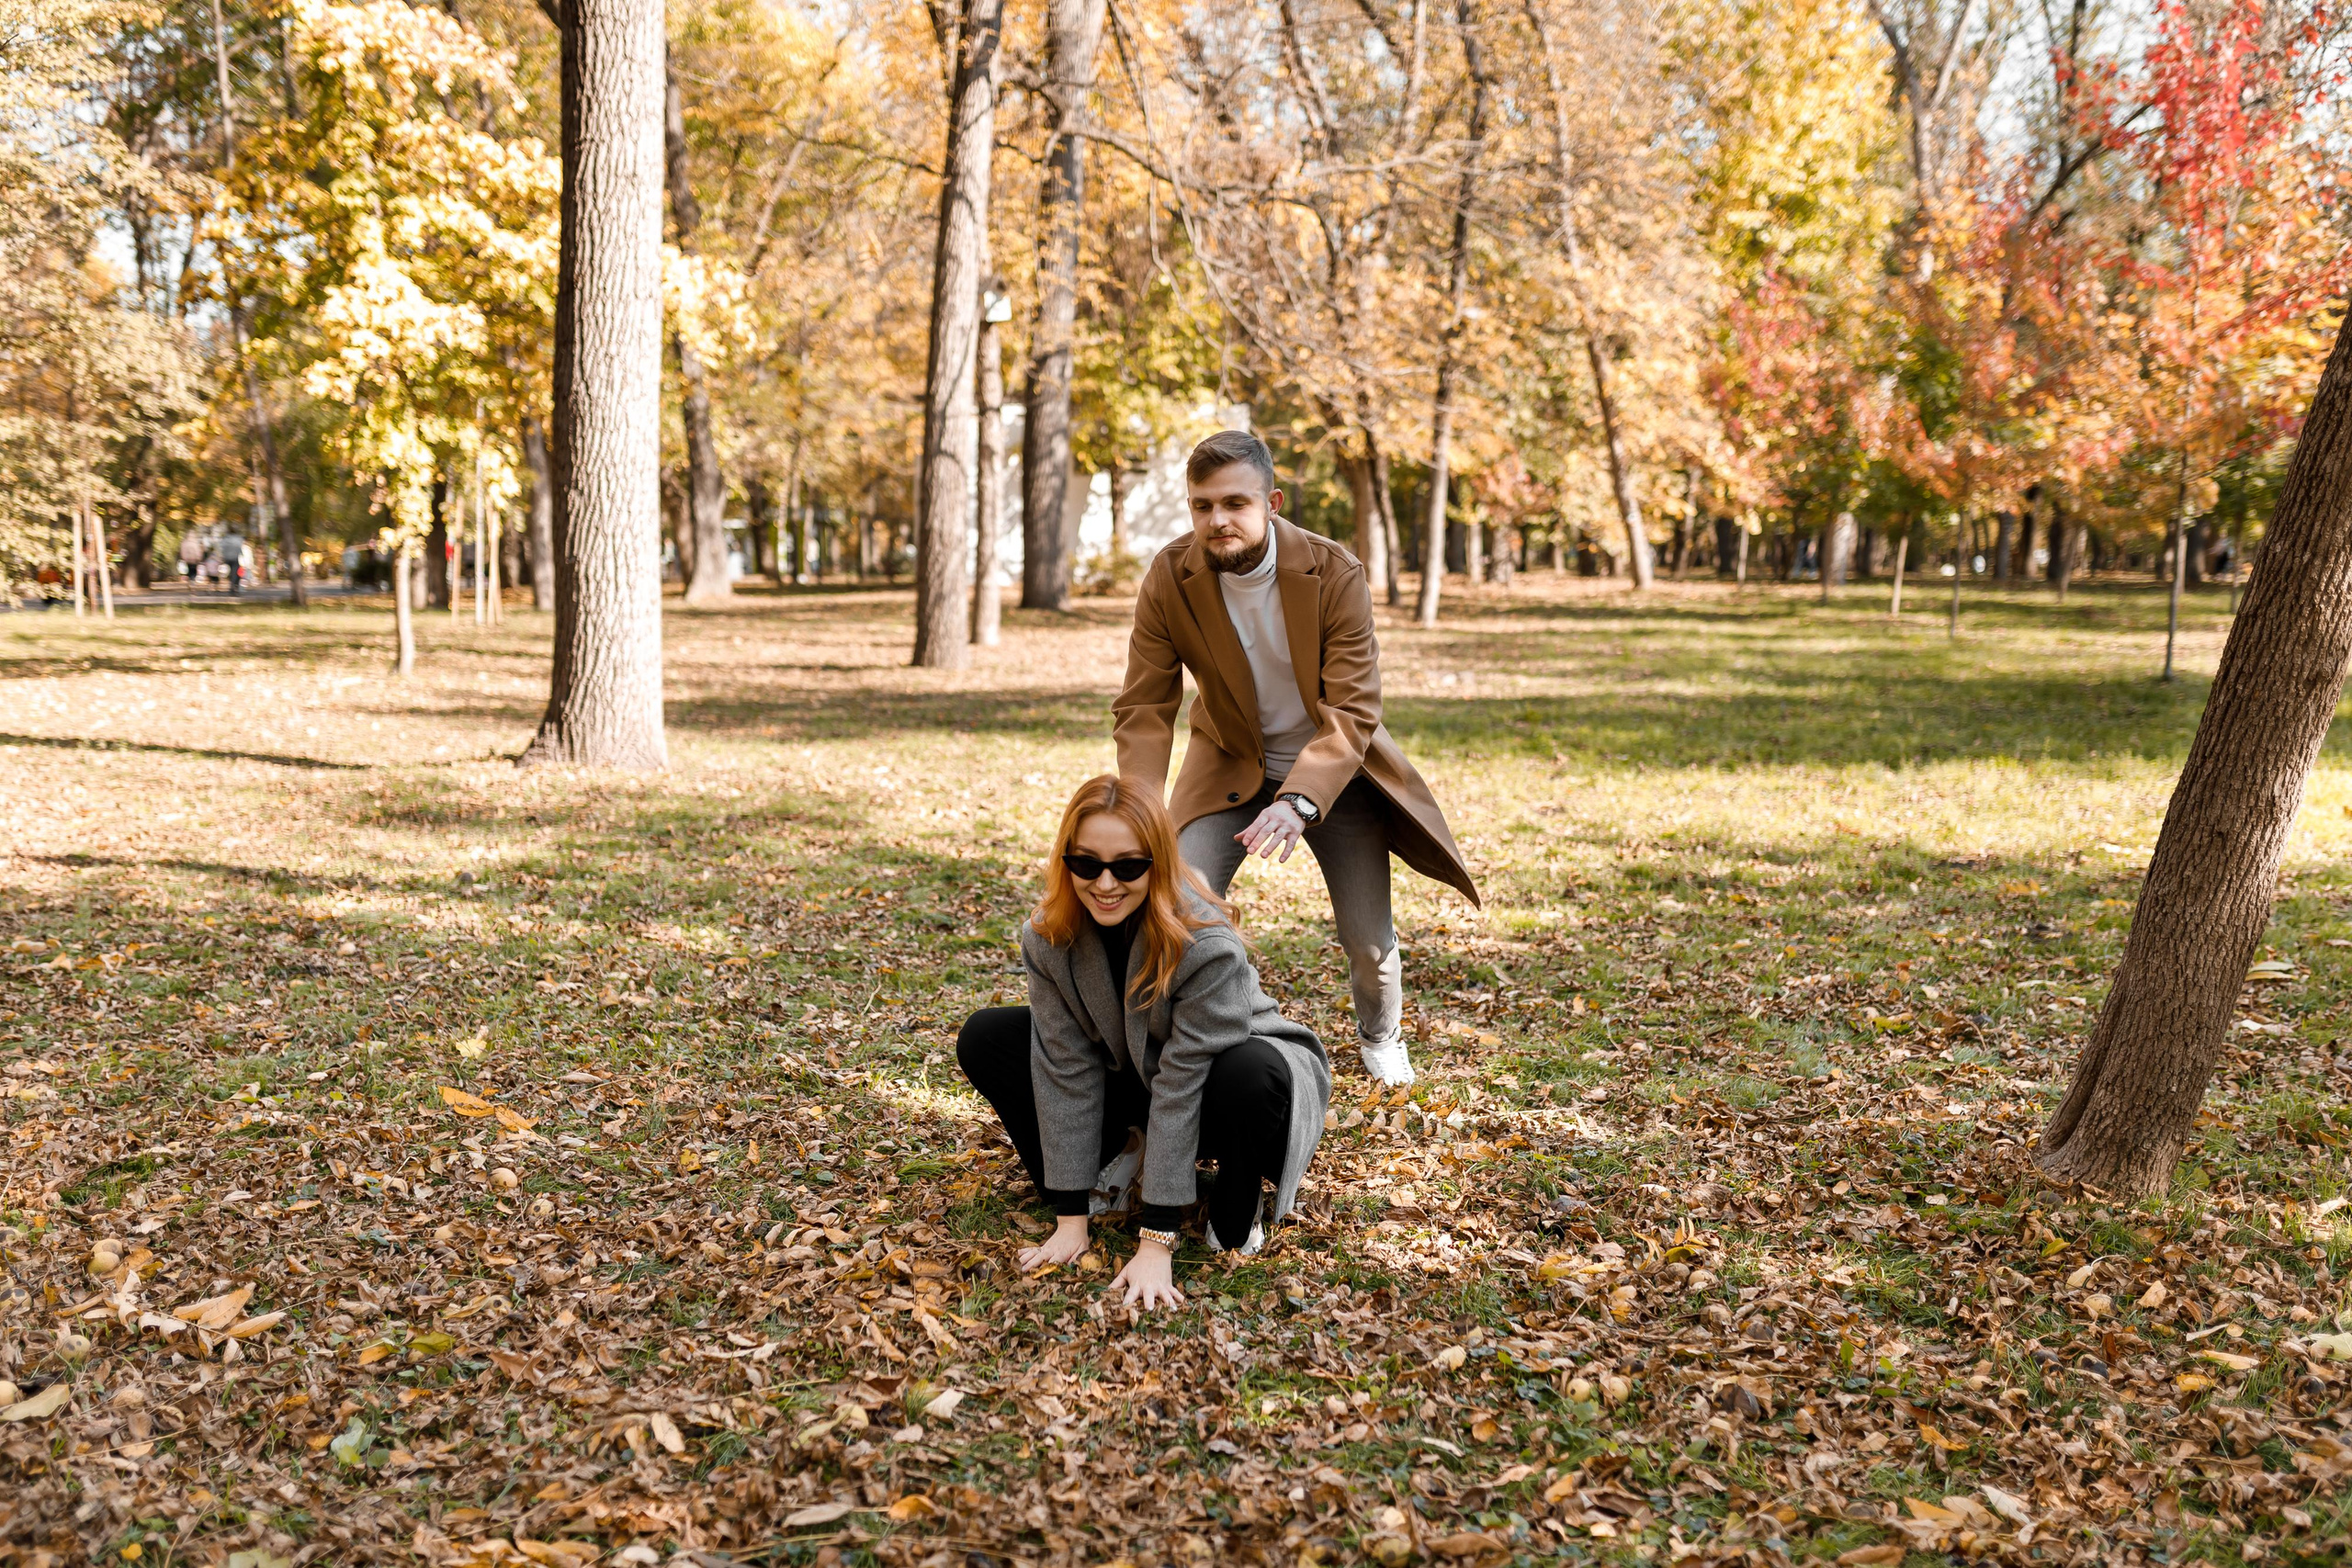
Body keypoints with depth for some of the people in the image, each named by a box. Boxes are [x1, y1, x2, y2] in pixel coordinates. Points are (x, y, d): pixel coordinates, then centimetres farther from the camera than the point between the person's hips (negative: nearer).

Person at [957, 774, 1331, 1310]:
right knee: (983, 1039, -11)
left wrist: (1156, 1245, -31)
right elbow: (1066, 1067, -17)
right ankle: (1118, 1165, 1)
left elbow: (1181, 1085, -33)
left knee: (1252, 1075, -41)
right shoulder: (1048, 937, -21)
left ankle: (1238, 1214, -9)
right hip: (1130, 1078, 4)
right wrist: (1072, 1218, -18)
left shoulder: (1205, 945, -34)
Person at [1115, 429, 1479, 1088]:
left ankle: (1380, 1038, 36)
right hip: (1230, 764, 1)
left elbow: (1353, 711, -27)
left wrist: (1298, 802, -43)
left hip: (1333, 765, -1)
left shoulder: (1334, 573, -24)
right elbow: (1143, 709, -15)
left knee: (1368, 937, 1)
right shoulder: (1169, 579, -19)